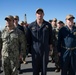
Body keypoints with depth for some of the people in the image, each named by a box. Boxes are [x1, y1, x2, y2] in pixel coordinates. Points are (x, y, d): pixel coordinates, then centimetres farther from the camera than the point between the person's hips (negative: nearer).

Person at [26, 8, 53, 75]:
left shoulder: (48, 25, 0)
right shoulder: (31, 25, -2)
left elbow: (50, 36, 9)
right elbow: (28, 37, 5)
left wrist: (50, 44, 7)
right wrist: (29, 46, 5)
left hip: (45, 49, 1)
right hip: (35, 50, -1)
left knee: (44, 66, 12)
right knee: (35, 67, 8)